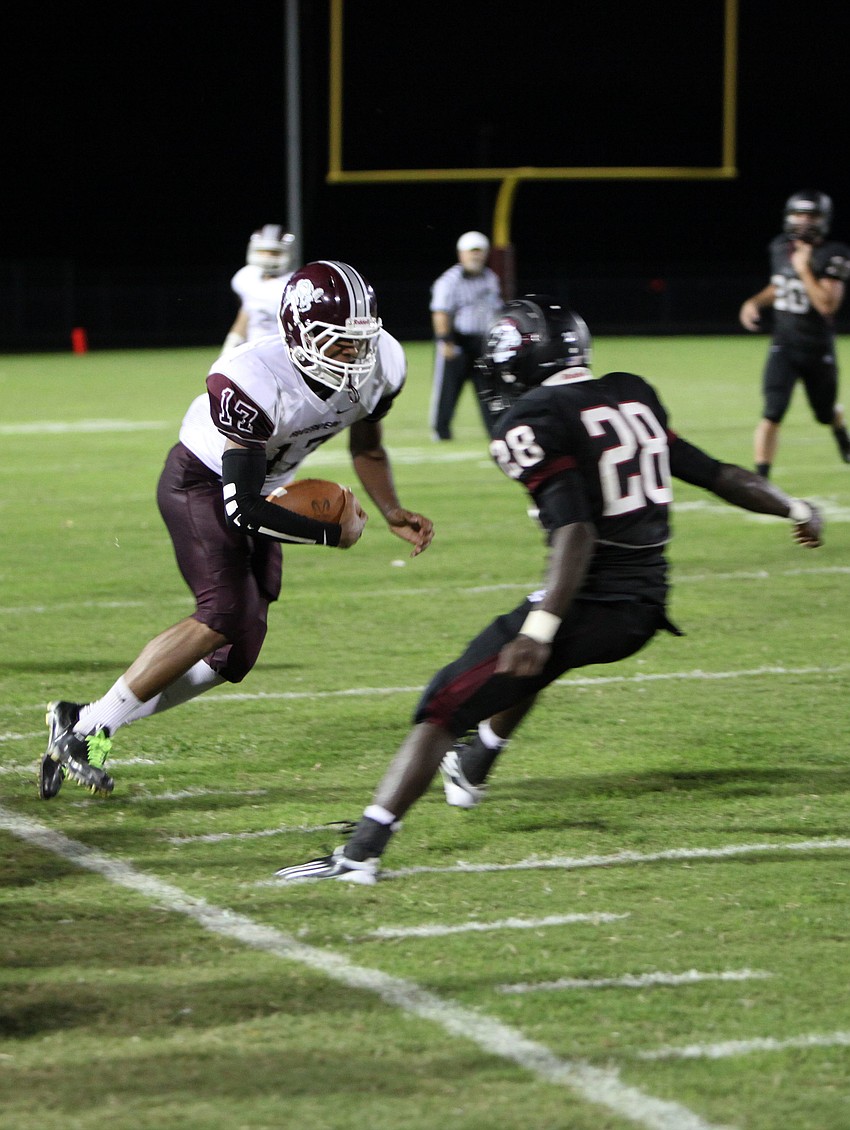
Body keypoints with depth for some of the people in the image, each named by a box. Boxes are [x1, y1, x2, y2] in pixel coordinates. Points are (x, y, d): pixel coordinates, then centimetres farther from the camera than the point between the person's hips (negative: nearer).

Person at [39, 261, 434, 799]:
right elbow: (243, 507, -32)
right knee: (225, 616, -25)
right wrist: (333, 533, -24)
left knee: (236, 654, 2)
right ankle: (86, 727, -15)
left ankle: (89, 724, 9)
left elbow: (367, 449, 7)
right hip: (201, 482, -8)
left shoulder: (380, 367, -15)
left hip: (259, 487, 8)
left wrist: (393, 513, -7)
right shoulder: (251, 384, -36)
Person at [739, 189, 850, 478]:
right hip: (784, 348, 2)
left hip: (818, 350, -2)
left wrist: (804, 269, -25)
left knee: (826, 413, 19)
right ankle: (760, 476, -17)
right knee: (772, 414, -17)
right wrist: (755, 302, 2)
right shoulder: (780, 248, 2)